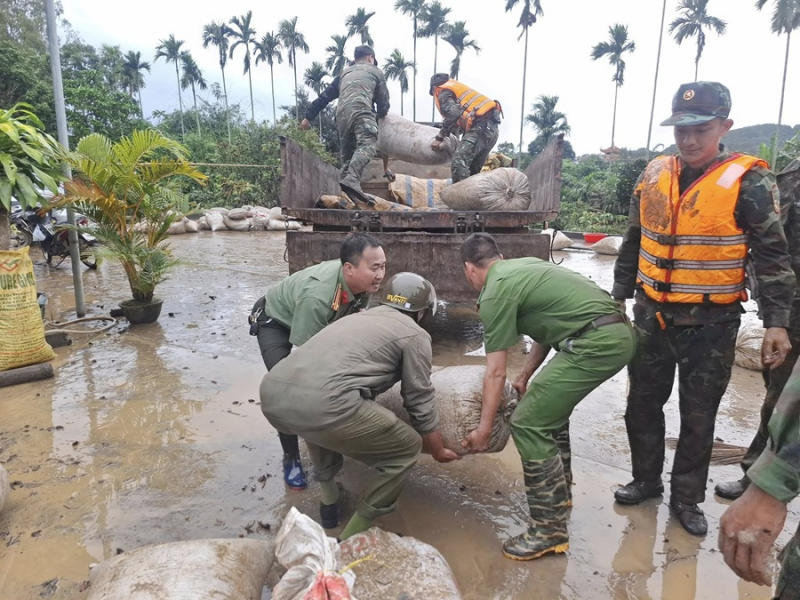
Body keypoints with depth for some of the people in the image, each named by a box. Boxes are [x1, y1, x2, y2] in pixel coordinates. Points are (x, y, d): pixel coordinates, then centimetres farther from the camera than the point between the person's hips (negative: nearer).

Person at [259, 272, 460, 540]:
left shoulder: (358, 317, 34)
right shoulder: (415, 334, 14)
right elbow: (421, 404, 16)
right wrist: (439, 452, 35)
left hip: (272, 393, 8)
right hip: (320, 403, -8)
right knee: (407, 448, 13)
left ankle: (329, 500, 42)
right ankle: (352, 538, 20)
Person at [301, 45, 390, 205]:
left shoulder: (345, 73, 34)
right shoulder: (375, 71, 24)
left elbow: (325, 96, 28)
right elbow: (383, 101, 21)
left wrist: (309, 117, 30)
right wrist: (382, 115, 42)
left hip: (342, 113, 5)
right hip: (361, 110, -5)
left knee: (347, 154, 11)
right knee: (367, 145, -23)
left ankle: (348, 195, 4)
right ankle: (352, 180, -48)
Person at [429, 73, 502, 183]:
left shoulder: (444, 92, 6)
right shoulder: (457, 87, 33)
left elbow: (453, 114, -13)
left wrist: (439, 137, -9)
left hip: (481, 126, -9)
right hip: (492, 126, 9)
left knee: (459, 161, -19)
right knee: (473, 168, 10)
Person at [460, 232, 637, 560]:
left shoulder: (496, 293, -6)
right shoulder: (523, 267, 20)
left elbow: (496, 373, -4)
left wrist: (483, 429, 5)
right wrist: (524, 377, 32)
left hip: (597, 342, -10)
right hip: (618, 333, 10)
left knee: (528, 424, -5)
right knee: (549, 405, 25)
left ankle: (549, 529, 3)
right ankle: (559, 493, 37)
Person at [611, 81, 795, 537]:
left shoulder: (749, 182, -10)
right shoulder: (655, 174, 4)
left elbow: (772, 257, -8)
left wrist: (776, 323, -13)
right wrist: (619, 295, 14)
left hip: (712, 324, -4)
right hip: (652, 315, 4)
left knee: (698, 417, 11)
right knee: (642, 404, 15)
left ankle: (688, 498, 30)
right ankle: (646, 480, 35)